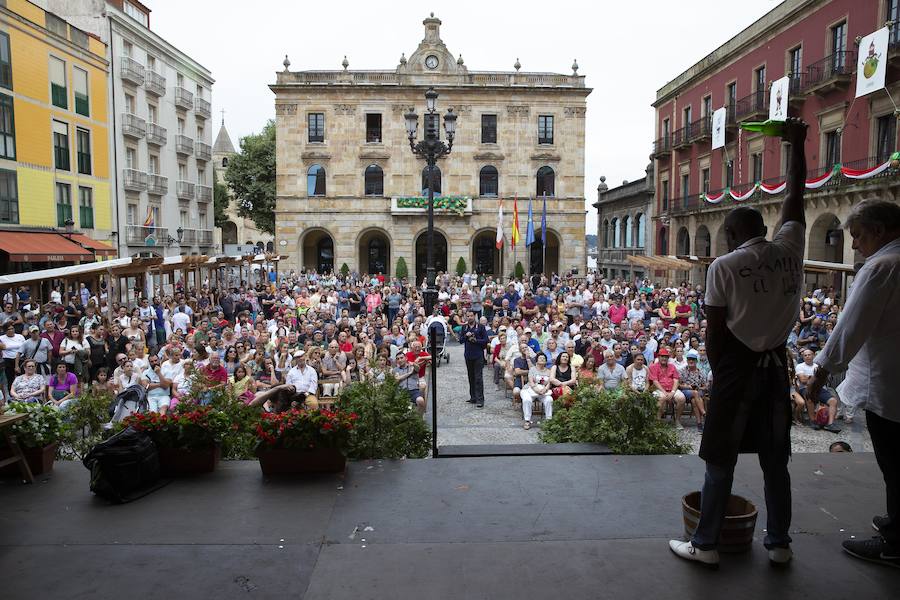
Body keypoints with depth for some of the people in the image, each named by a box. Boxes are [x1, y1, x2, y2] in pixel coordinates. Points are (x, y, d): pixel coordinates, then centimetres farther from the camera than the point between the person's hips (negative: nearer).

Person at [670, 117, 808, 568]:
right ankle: (779, 544, 27)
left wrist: (720, 372, 4)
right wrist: (797, 144, 25)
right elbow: (794, 198, 16)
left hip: (737, 366, -5)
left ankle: (705, 544, 14)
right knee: (775, 461, 15)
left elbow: (713, 332, -11)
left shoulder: (724, 265, -11)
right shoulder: (789, 250, 1)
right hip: (776, 366, 5)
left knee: (720, 462, 4)